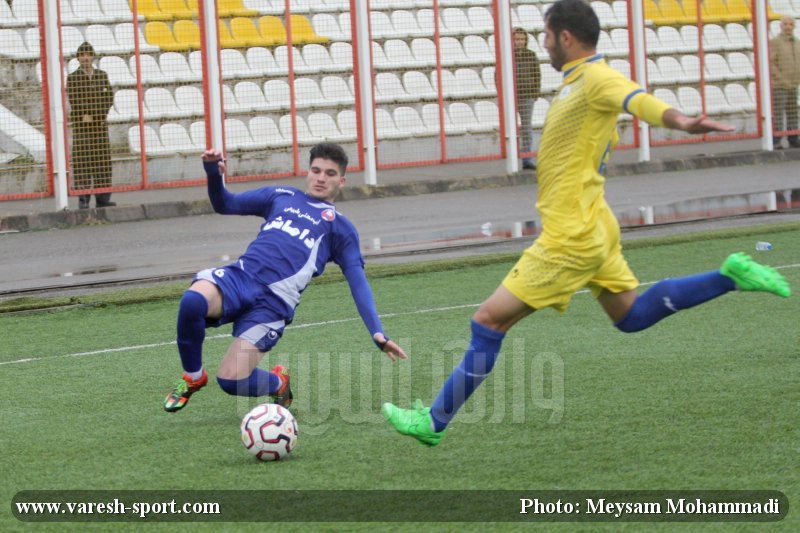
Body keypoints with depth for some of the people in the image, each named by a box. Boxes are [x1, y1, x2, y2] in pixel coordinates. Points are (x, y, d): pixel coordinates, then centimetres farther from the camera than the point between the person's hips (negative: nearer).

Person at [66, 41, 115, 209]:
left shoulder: (102, 75, 12)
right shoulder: (73, 78, 2)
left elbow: (109, 96, 6)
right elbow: (74, 99, -6)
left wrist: (102, 114, -8)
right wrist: (84, 115, -15)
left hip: (100, 122, 4)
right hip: (81, 123, -4)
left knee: (102, 158, 3)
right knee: (82, 159, -6)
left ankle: (102, 198, 6)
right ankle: (83, 199, -7)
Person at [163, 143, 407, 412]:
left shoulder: (340, 226, 18)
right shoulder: (281, 196, 26)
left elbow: (358, 284, 12)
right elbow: (225, 204, 28)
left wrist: (377, 333, -1)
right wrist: (213, 175, 6)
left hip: (274, 302, -3)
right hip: (240, 275, 3)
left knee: (231, 380, -19)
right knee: (192, 300, -33)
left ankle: (278, 383, 19)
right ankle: (192, 377, -5)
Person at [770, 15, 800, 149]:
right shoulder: (774, 42, -8)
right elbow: (770, 63, -15)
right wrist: (781, 79, -18)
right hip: (778, 85, -7)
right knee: (777, 113, -10)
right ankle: (775, 142, -10)